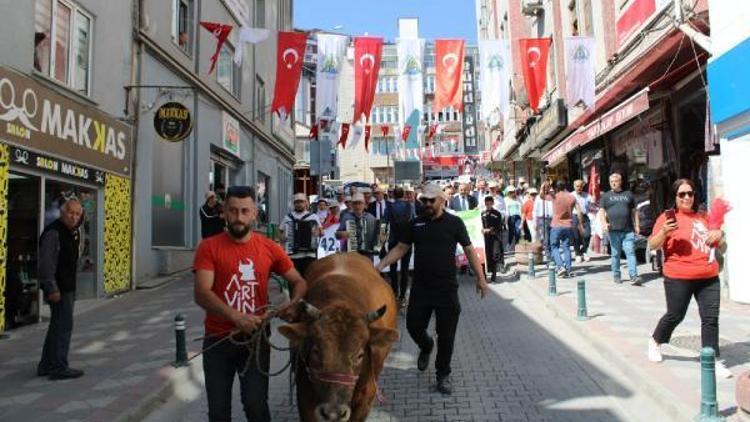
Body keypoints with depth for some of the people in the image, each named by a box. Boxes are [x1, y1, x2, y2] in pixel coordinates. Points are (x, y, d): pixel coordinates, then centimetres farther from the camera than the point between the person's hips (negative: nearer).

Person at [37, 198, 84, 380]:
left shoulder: (73, 232, 14)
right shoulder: (53, 232, -17)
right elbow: (46, 263, -22)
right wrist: (52, 289, -24)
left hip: (68, 287, 10)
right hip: (58, 289, -10)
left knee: (58, 325, 17)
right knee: (64, 326, -6)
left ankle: (46, 365, 27)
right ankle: (58, 368, 2)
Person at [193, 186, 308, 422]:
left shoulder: (270, 248, -2)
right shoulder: (209, 247, -7)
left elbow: (299, 282, 8)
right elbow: (201, 294, -17)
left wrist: (293, 304, -14)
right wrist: (236, 317, -30)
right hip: (218, 340, 0)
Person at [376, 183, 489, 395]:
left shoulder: (454, 223, -1)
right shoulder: (416, 223, 7)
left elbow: (469, 250, 1)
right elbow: (400, 248, 9)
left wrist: (480, 278, -3)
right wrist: (380, 265, -2)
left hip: (447, 288, -3)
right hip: (420, 288, 3)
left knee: (446, 335, 3)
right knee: (414, 326, 7)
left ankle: (443, 375, 22)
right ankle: (426, 347, 42)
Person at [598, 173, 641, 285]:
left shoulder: (628, 194, 15)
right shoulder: (606, 196, 11)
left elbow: (634, 211, 17)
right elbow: (601, 211, 5)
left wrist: (636, 225, 8)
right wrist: (604, 223, -13)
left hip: (628, 230, 1)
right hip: (613, 230, 0)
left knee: (630, 253, -8)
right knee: (615, 254, 5)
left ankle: (634, 277, -13)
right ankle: (616, 276, 15)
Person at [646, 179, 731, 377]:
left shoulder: (703, 218, 12)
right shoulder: (668, 217, -2)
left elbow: (721, 246, 21)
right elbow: (653, 245, -5)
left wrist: (719, 235, -1)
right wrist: (664, 231, -23)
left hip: (708, 277, 5)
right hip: (678, 278, -4)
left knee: (711, 318, 2)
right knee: (675, 315, 6)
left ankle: (713, 360, 10)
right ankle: (655, 342, 30)